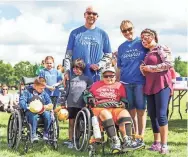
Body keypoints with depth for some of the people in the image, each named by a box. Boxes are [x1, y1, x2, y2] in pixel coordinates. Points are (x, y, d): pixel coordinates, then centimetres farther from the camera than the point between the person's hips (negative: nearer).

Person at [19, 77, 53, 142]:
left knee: (47, 114, -31)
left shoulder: (44, 93, 14)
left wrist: (45, 107, -15)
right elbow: (21, 102, -7)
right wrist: (29, 107, -25)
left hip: (42, 111, 3)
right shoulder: (27, 92, 5)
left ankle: (46, 133, -17)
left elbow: (50, 105, 7)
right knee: (33, 115, -38)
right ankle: (33, 134, -34)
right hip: (30, 111, -3)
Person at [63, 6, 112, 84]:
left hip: (95, 78, 1)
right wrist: (67, 71, -6)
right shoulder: (75, 33, 9)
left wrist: (99, 65, -7)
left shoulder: (102, 34, 11)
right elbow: (68, 54, 7)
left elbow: (108, 55, 11)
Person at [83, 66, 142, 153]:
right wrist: (90, 99, -1)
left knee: (125, 113, -31)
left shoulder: (119, 86, 24)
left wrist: (122, 103, -1)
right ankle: (115, 142, -47)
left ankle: (127, 141, -42)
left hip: (116, 108, 2)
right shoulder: (96, 85, 24)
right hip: (100, 108, -2)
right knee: (106, 114, -38)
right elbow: (87, 94, 21)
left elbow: (124, 98, 21)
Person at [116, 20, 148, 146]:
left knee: (141, 109, -1)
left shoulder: (142, 43, 2)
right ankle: (134, 135, 15)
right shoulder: (121, 47, 14)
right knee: (131, 110, 7)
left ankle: (141, 137, 4)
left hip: (140, 81, -4)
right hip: (125, 83, 4)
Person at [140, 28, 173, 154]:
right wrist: (143, 69, 2)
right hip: (150, 86, 8)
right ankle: (157, 143, 13)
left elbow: (169, 63, -15)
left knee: (161, 114, -13)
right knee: (152, 115, 6)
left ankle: (164, 145, -11)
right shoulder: (148, 54, 20)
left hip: (162, 85, -8)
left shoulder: (161, 48, -1)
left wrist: (151, 68, -12)